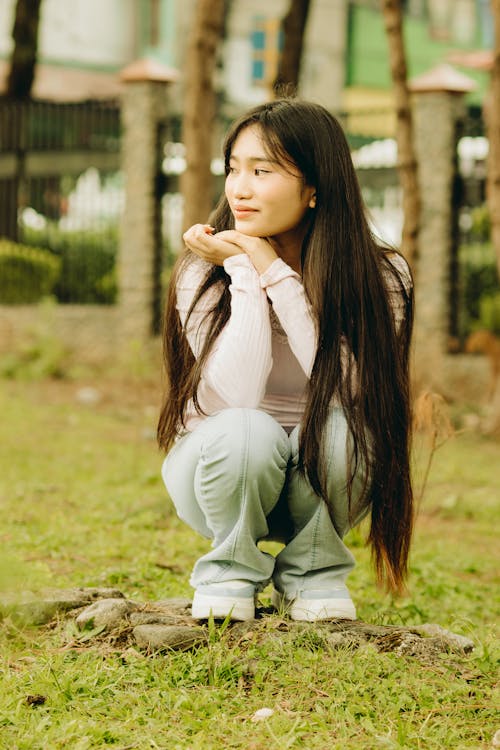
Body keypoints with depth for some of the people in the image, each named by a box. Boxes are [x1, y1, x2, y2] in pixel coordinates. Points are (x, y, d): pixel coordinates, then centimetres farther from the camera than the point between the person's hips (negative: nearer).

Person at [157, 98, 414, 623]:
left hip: (321, 477, 1)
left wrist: (273, 271, -29)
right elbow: (236, 398, -30)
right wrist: (244, 273, -28)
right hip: (222, 469, -1)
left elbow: (349, 387, -30)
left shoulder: (379, 275, -15)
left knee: (349, 424, -32)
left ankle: (312, 569, -3)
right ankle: (230, 568, -3)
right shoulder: (205, 273, -17)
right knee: (248, 432, -34)